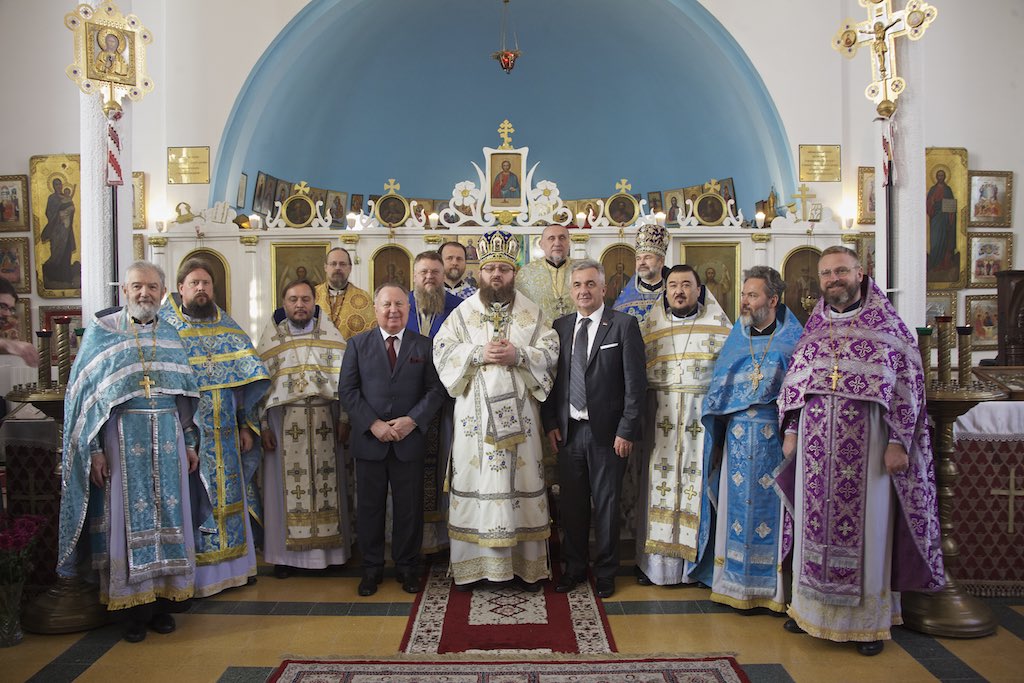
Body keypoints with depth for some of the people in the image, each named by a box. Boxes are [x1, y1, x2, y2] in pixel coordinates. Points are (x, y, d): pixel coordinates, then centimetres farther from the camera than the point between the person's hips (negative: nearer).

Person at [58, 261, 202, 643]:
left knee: (168, 514, 5)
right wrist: (93, 448, -9)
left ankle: (161, 602, 16)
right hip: (121, 436, -3)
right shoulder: (101, 332, 2)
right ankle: (132, 607, 13)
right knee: (126, 515, 1)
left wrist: (190, 442, 9)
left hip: (167, 436, 3)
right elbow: (84, 393, -2)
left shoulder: (171, 336, 12)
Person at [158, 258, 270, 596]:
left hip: (224, 434, 4)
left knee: (227, 495, 12)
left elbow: (245, 380, 9)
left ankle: (231, 564, 25)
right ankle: (194, 573, 13)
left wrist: (246, 425, 4)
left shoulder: (228, 327, 9)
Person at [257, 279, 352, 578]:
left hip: (324, 424, 0)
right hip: (283, 423, 0)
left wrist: (344, 419, -3)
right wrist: (263, 425, -3)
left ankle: (328, 548, 17)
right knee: (286, 485, 4)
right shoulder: (270, 339, 5)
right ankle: (285, 553, 15)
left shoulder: (331, 336, 4)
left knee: (326, 484, 5)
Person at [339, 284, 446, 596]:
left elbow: (436, 389, 0)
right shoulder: (357, 344, 6)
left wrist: (412, 420, -14)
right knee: (369, 507, 9)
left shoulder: (424, 346, 5)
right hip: (369, 440, 0)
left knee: (409, 508, 8)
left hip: (410, 440, 0)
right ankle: (371, 569, 24)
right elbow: (347, 389, -1)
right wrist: (373, 424, -12)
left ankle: (407, 567, 24)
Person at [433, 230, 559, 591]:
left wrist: (519, 355, -14)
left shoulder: (531, 313, 8)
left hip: (519, 415, 1)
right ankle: (473, 563, 13)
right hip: (475, 415, 0)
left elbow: (550, 351, 3)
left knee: (521, 480, 4)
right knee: (476, 480, 1)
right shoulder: (463, 313, 7)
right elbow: (442, 351, 0)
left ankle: (527, 563, 15)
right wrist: (478, 354, -14)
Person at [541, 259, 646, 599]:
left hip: (607, 431, -4)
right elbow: (551, 377, 11)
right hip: (568, 430, 4)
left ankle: (605, 571, 25)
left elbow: (636, 382, -8)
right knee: (571, 504, 12)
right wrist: (550, 423, 4)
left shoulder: (624, 324, -5)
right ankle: (574, 567, 29)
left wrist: (626, 431, -11)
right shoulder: (560, 326, 8)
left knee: (606, 504, 7)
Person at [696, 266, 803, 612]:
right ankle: (736, 584, 14)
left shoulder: (792, 339, 2)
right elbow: (717, 390, 11)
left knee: (772, 506, 0)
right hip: (737, 438, 3)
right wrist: (716, 440, 7)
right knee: (737, 504, 5)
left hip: (775, 438, -3)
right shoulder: (736, 339, 10)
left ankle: (774, 585, 12)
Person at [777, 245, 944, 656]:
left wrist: (899, 441, -10)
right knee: (816, 523, 10)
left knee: (865, 525, 5)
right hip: (816, 446, 4)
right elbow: (794, 383, 14)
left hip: (866, 444, -3)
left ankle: (870, 618, 19)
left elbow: (908, 384, -4)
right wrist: (791, 432, 9)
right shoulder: (813, 327, 10)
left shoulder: (887, 324, -1)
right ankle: (812, 606, 24)